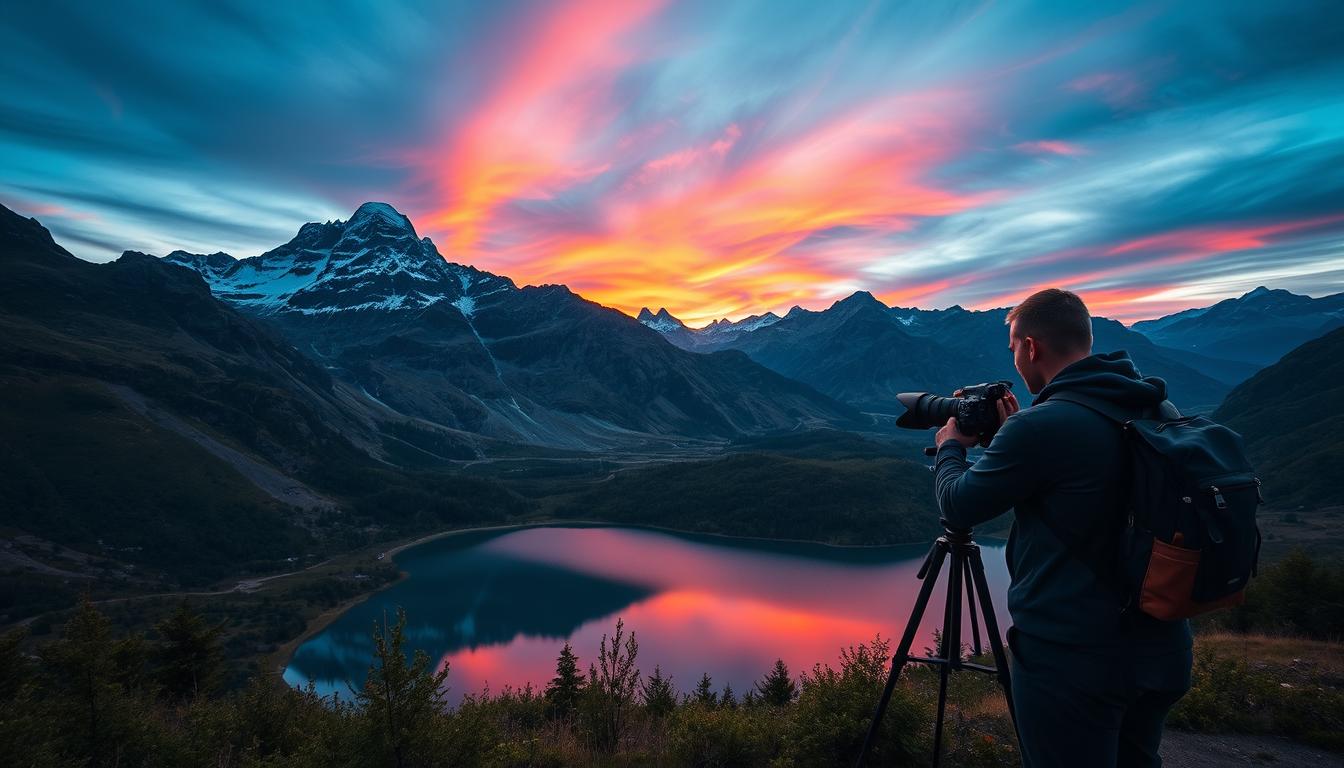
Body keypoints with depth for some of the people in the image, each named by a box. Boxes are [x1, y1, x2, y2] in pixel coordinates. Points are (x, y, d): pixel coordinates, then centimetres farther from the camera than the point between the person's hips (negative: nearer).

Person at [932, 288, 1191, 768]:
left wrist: (950, 447, 6)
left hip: (1072, 659, -8)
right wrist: (1011, 438, 13)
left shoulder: (1041, 426, -23)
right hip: (1162, 648, 8)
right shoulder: (1158, 412, 3)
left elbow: (959, 507, -11)